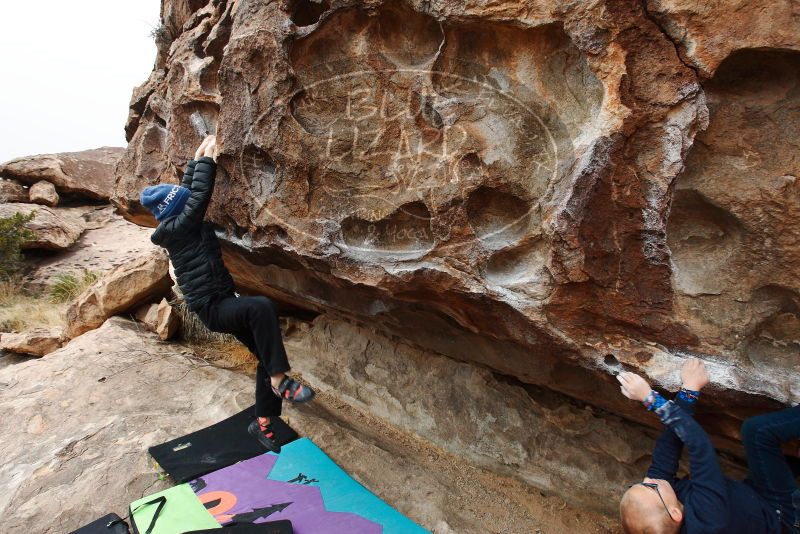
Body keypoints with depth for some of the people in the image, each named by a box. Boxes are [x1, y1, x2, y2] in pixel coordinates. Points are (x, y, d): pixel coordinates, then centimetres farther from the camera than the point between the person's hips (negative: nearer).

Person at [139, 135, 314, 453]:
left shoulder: (177, 226, 13)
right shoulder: (178, 229, -12)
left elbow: (188, 189, 24)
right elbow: (200, 195, -16)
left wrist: (198, 157, 24)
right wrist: (207, 157, -6)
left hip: (224, 302, 10)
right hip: (212, 309, -10)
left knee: (266, 355, 5)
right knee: (261, 307, -38)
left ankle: (262, 422, 17)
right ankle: (280, 381, -32)